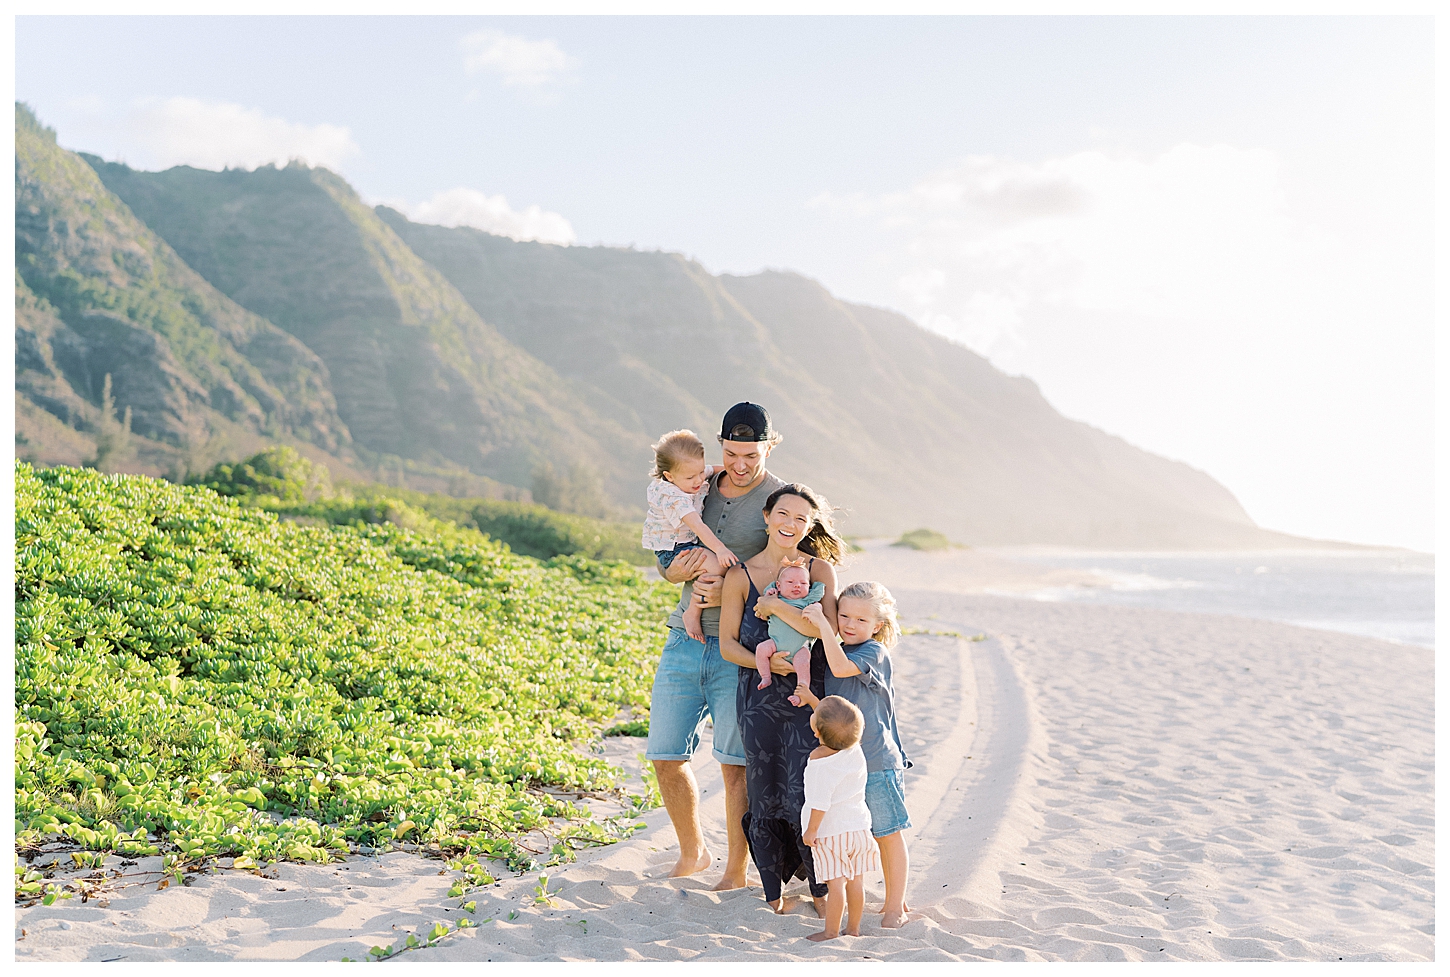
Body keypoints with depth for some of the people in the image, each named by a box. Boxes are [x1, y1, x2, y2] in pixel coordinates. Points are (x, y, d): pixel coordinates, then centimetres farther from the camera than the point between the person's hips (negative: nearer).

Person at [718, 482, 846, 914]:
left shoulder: (820, 569, 1)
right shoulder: (740, 575, 2)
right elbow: (727, 644, 2)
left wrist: (776, 605, -18)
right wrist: (763, 662, -14)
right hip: (759, 698, 1)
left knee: (806, 793, -5)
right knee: (765, 796, 4)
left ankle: (821, 889, 15)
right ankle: (773, 891, 22)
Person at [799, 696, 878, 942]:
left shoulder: (819, 760, -24)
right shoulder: (855, 749, -4)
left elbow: (821, 801, -23)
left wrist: (811, 830, -10)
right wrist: (808, 697, 19)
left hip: (830, 829, -6)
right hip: (858, 824, 6)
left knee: (835, 882, 1)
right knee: (856, 879, 13)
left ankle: (831, 932, 11)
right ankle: (853, 928, 24)